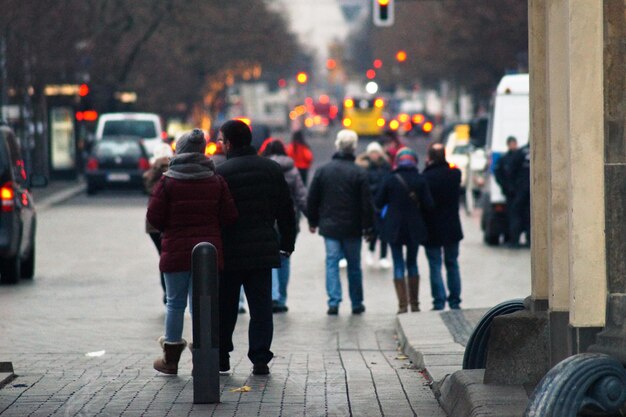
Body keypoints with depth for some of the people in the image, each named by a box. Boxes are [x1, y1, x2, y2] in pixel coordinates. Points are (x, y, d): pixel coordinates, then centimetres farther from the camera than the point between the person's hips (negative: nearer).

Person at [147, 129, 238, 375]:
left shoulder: (167, 181, -5)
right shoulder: (216, 181, 2)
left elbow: (154, 217, -6)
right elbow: (229, 216, 1)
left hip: (176, 252, -2)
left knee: (175, 303, 9)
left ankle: (171, 359, 16)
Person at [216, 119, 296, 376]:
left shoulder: (221, 173, -10)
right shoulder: (272, 169, 6)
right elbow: (286, 211, 10)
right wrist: (287, 243, 17)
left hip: (229, 252, -3)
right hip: (263, 250, 3)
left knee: (225, 307, 9)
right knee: (261, 306, 5)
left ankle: (221, 357, 16)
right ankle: (260, 359, -1)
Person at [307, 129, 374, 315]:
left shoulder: (323, 171, 0)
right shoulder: (359, 173, -8)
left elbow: (312, 200, 5)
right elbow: (366, 203, -6)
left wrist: (313, 221, 15)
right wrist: (368, 226, 2)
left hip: (329, 226, 1)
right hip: (352, 228, -1)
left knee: (332, 262, 3)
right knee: (354, 265, 9)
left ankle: (334, 301, -8)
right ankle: (357, 304, 16)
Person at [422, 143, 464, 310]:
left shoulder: (425, 178, -17)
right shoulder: (455, 174, -5)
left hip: (432, 229, -4)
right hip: (452, 228, 4)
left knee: (435, 266, 1)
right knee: (452, 265, 14)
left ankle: (439, 303, -3)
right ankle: (455, 301, 15)